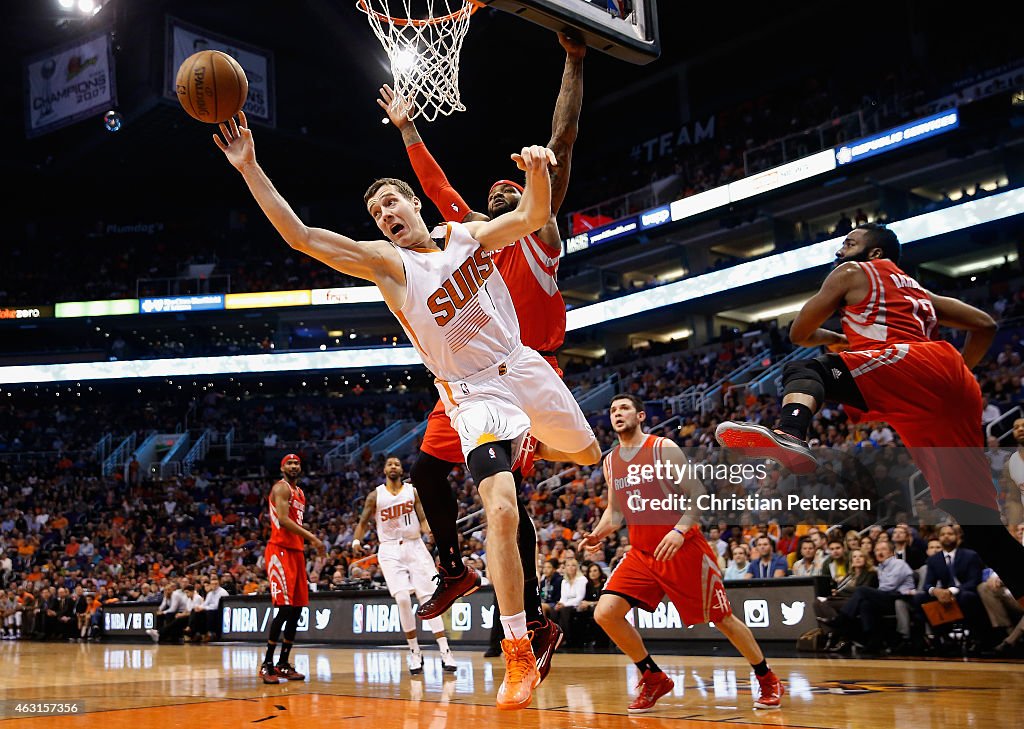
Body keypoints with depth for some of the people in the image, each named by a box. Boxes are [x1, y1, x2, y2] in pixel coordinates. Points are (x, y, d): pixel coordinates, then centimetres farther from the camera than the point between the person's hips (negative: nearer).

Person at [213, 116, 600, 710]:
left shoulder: (467, 234, 4)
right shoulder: (386, 262, -7)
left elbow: (533, 217, -5)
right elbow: (300, 236, -16)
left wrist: (537, 170, -27)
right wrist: (250, 169, -23)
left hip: (522, 368, 5)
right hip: (473, 394, -4)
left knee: (587, 455, 23)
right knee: (500, 511, -22)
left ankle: (523, 444, 58)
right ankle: (519, 658, -15)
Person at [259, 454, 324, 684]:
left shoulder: (300, 493, 21)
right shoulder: (281, 488, -8)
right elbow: (283, 520, -21)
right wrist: (311, 537, -24)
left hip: (296, 551, 9)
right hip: (280, 550, -9)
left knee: (296, 610, 8)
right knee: (285, 608, -13)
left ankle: (284, 664, 14)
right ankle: (267, 664, -6)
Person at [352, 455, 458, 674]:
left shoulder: (413, 491, 5)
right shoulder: (375, 495, 5)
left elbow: (423, 519, 3)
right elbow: (363, 522, 9)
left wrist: (430, 531, -19)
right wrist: (356, 540, -10)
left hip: (415, 547, 1)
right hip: (390, 551, -1)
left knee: (429, 598, -6)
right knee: (402, 598, -16)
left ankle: (445, 652, -7)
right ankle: (414, 652, -1)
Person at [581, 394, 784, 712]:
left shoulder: (663, 448, -9)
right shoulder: (610, 462, 8)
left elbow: (698, 494, -12)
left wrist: (680, 529, -27)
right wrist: (598, 533, -2)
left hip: (683, 550, -5)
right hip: (642, 554, 5)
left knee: (721, 618, 4)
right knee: (605, 613, -11)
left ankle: (768, 680, 27)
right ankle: (654, 678, 6)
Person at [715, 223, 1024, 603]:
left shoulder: (852, 272, 18)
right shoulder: (916, 290, 38)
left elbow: (799, 333, 21)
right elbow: (984, 325, 34)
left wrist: (834, 339, 40)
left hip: (913, 362, -7)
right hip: (958, 388, 7)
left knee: (803, 371, -7)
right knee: (976, 522, 3)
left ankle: (789, 438, -41)